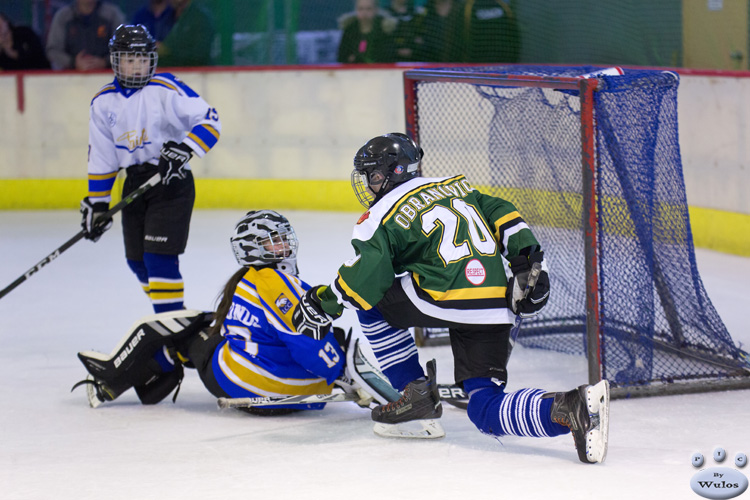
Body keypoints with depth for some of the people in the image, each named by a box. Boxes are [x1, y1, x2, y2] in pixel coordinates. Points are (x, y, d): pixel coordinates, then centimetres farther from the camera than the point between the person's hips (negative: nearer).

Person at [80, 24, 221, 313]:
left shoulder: (166, 89, -12)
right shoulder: (104, 102, 6)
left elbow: (209, 121, -15)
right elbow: (101, 158, 11)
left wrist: (184, 149, -29)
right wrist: (96, 203, 8)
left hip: (171, 181, -6)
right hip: (134, 185, 6)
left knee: (159, 257, -15)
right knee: (138, 262, 11)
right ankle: (173, 313, 31)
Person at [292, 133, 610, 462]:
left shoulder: (381, 217, 4)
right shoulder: (457, 188, 25)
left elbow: (368, 272, -10)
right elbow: (501, 214, 16)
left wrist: (324, 302, 1)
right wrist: (529, 259, 11)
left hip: (446, 300, -6)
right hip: (498, 309, 7)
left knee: (370, 299, 19)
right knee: (486, 412, 6)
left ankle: (417, 392, 12)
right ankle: (571, 407, -23)